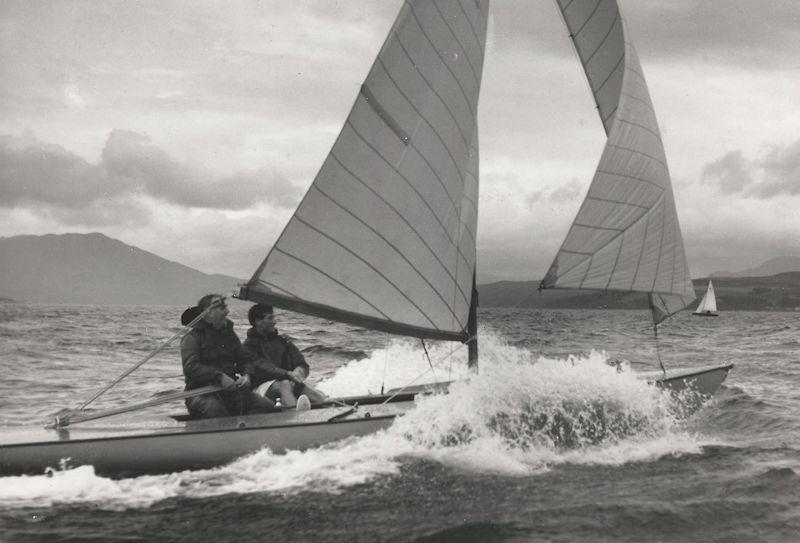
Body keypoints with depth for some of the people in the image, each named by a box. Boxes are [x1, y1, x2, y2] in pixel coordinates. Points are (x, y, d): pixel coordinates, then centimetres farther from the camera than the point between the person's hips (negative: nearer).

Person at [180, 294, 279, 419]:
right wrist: (219, 377, -26)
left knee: (267, 405, -16)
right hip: (201, 392, -5)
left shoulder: (229, 334, 19)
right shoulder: (192, 338, -2)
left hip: (232, 389, 5)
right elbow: (190, 367, -17)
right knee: (215, 409, -39)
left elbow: (247, 359, 16)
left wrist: (247, 375, -7)